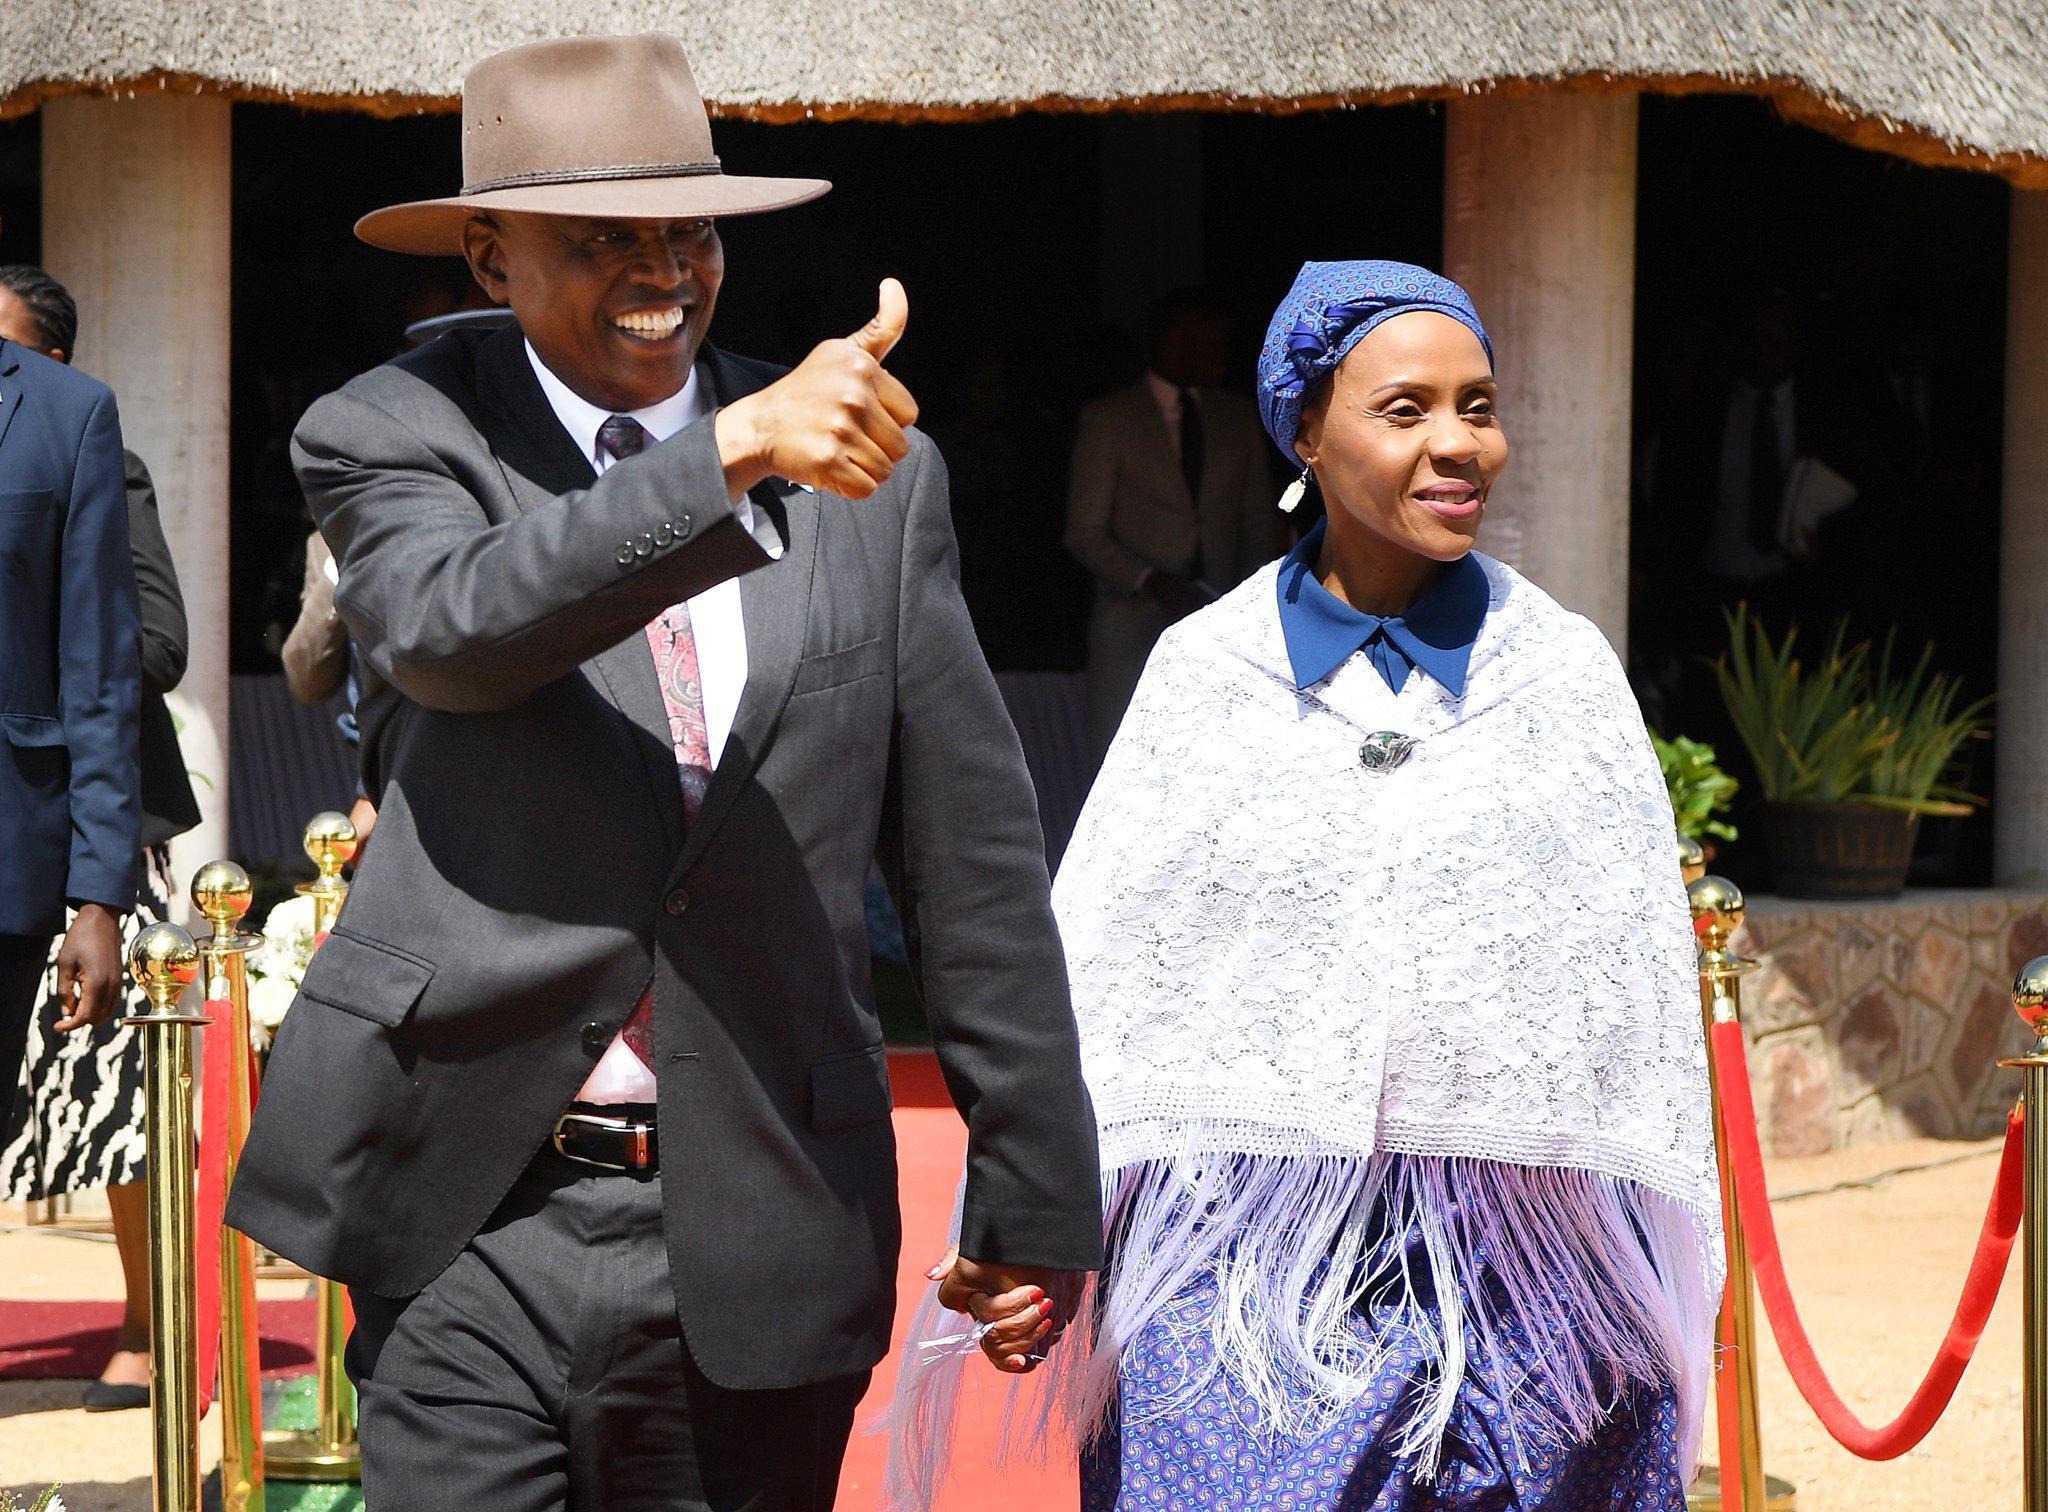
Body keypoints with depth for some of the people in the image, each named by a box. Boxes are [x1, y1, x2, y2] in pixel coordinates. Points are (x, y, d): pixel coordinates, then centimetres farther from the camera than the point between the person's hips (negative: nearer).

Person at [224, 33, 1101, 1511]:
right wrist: (738, 449, -31)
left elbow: (973, 848, 10)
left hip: (756, 1240, 2)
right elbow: (449, 628, -21)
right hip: (475, 1226, -2)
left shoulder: (871, 470, 8)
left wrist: (1034, 1188, 11)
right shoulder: (394, 440, 2)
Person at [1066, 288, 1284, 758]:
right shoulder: (1107, 419, 2)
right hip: (1134, 626, -3)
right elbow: (1085, 533, -1)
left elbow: (1259, 524, 18)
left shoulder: (1237, 418, 15)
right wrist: (1149, 580, -17)